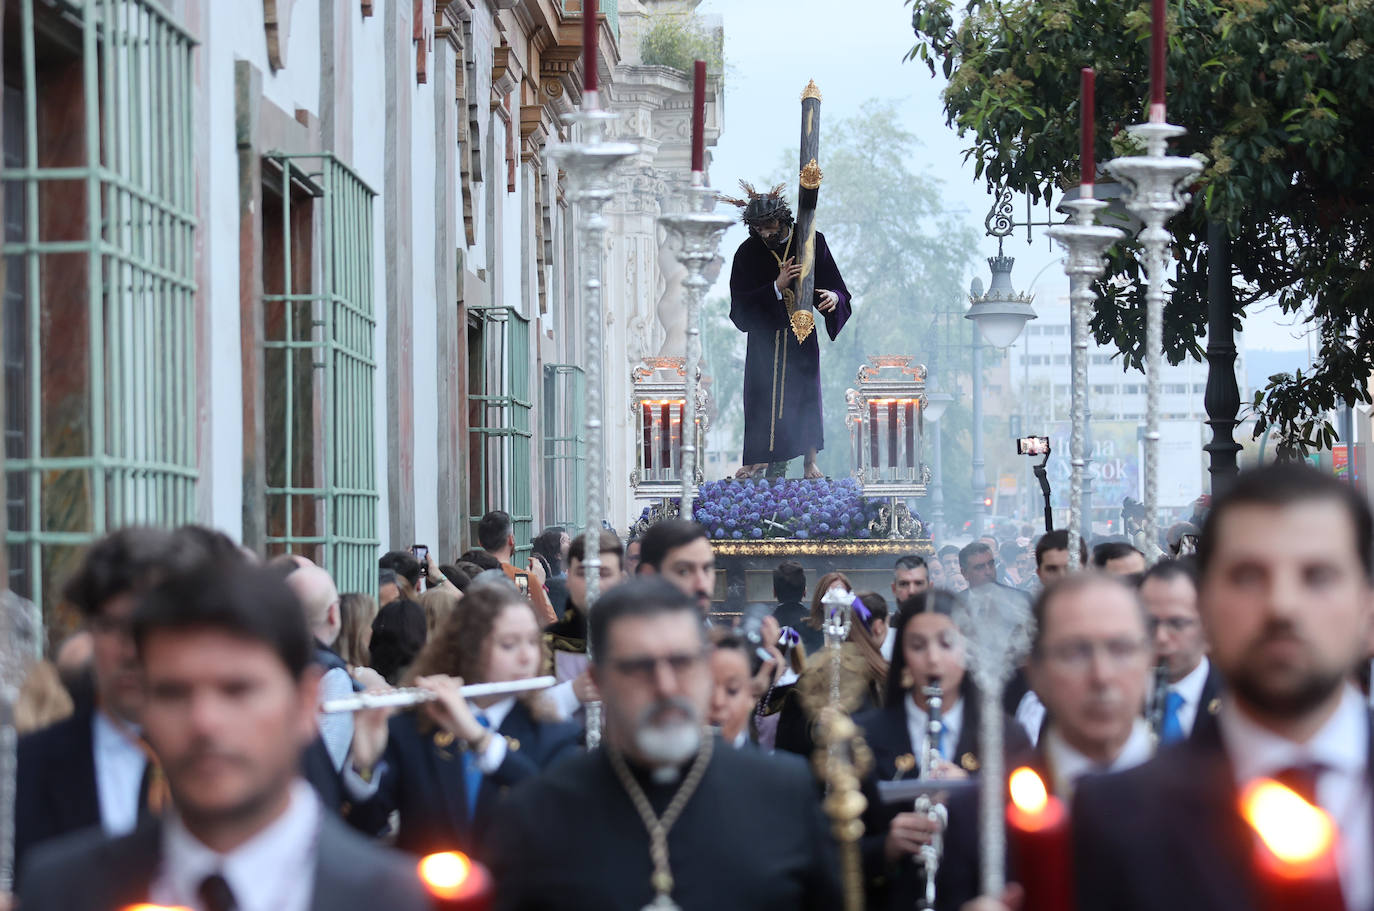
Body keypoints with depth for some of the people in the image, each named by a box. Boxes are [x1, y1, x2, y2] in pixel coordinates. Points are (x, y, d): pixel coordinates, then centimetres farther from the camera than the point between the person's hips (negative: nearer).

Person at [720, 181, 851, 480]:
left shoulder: (811, 243, -6)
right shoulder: (749, 253, -6)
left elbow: (834, 285, -5)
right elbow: (742, 303, -10)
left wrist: (834, 296, -30)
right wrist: (777, 287, -22)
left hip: (801, 336, 0)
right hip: (765, 337, 0)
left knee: (805, 394, -1)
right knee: (763, 395, 1)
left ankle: (810, 462, 3)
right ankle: (761, 459, 11)